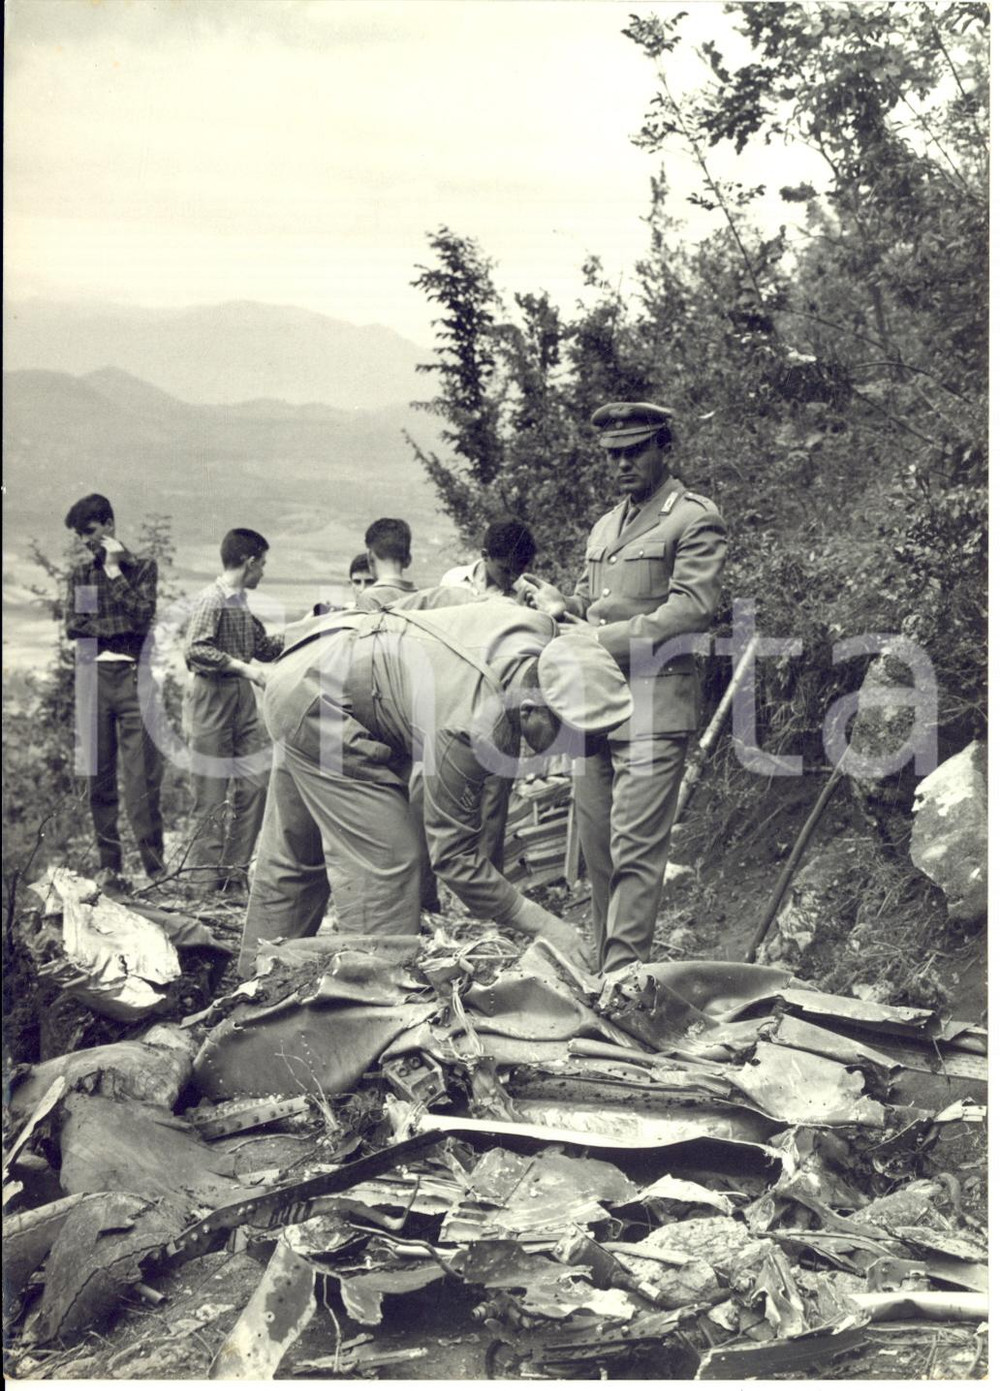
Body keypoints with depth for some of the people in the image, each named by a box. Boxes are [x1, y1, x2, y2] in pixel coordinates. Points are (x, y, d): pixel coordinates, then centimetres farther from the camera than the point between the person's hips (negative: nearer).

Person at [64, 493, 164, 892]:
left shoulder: (141, 567, 7)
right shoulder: (80, 573, 16)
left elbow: (142, 617, -9)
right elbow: (72, 625, 4)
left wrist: (114, 570, -6)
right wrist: (119, 629, -6)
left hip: (132, 678, -3)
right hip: (93, 679, 3)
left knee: (142, 777, -9)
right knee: (98, 777, 3)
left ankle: (154, 865, -6)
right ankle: (108, 863, 9)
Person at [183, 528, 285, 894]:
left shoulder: (241, 603, 14)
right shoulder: (211, 599, -12)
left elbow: (264, 647, 23)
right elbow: (196, 650, -24)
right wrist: (244, 668, -25)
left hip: (243, 699, 8)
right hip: (212, 698, -8)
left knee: (257, 781, 4)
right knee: (212, 793, -2)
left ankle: (234, 875, 12)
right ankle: (205, 879, 7)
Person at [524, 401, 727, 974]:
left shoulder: (695, 519, -2)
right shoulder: (606, 526, 24)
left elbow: (692, 610, -12)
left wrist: (603, 640, -16)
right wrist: (563, 607, 4)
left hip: (653, 706, -8)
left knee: (635, 851, -11)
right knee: (598, 850, 9)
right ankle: (604, 973, 16)